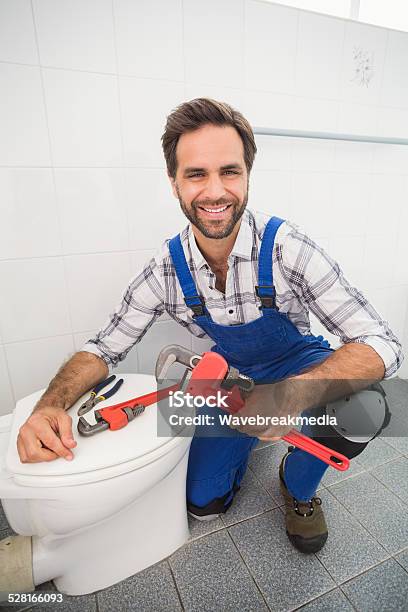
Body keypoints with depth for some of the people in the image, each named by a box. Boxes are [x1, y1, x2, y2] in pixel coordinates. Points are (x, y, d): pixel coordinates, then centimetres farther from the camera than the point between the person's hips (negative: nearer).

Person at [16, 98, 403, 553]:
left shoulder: (286, 247, -27)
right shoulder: (166, 270, -18)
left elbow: (382, 345, -28)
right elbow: (104, 348, -8)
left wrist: (295, 393, -48)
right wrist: (49, 407, -28)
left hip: (299, 363, -1)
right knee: (204, 502, -1)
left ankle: (298, 486, 3)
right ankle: (249, 434, 30)